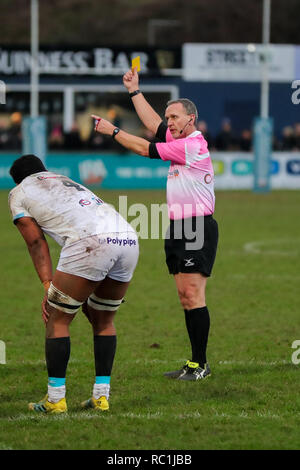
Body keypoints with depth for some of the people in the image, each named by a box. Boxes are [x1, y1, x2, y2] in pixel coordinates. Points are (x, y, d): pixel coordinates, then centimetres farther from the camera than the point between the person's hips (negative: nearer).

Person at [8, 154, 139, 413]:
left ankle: (55, 399, 5)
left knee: (57, 319, 7)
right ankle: (101, 396, 20)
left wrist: (48, 285, 6)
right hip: (128, 239, 6)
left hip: (91, 242, -6)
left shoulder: (19, 193, 21)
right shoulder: (70, 183, 39)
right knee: (103, 320, 22)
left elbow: (37, 242, 10)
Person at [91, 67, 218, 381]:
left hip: (197, 229, -10)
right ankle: (195, 363, 9)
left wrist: (112, 131, 2)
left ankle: (200, 364, -11)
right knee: (185, 295, 8)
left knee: (193, 294, -12)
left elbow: (145, 149, -9)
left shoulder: (192, 145, -14)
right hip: (177, 228, 10)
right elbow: (153, 124, 23)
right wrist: (134, 90, 28)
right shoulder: (181, 141, 13)